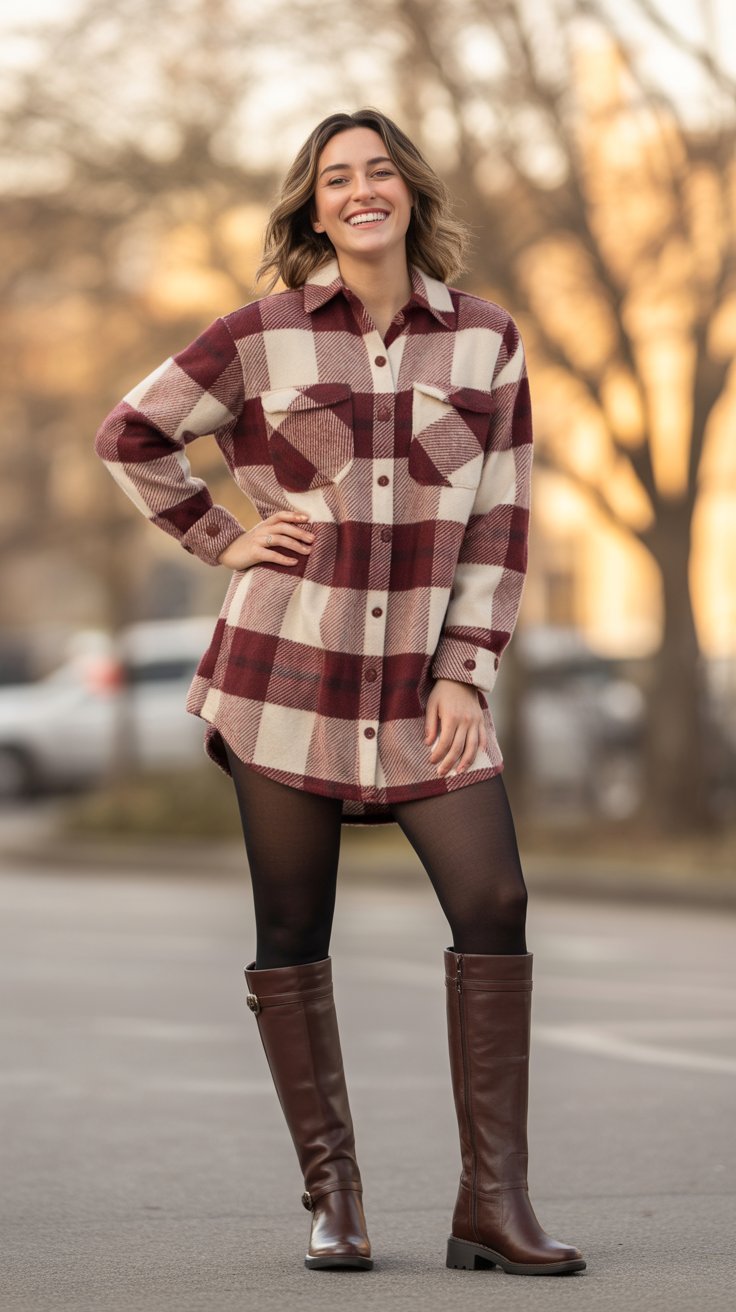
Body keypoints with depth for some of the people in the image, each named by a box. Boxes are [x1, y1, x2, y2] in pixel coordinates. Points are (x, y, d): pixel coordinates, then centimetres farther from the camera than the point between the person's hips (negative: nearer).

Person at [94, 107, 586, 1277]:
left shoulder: (486, 341, 5)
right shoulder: (263, 338, 1)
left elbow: (500, 523, 7)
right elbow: (130, 435, 13)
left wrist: (466, 673, 0)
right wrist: (219, 539, 4)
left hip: (424, 681, 1)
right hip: (286, 665, -1)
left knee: (495, 904, -13)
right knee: (293, 931, 1)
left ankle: (493, 1202, -9)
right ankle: (331, 1197, 12)